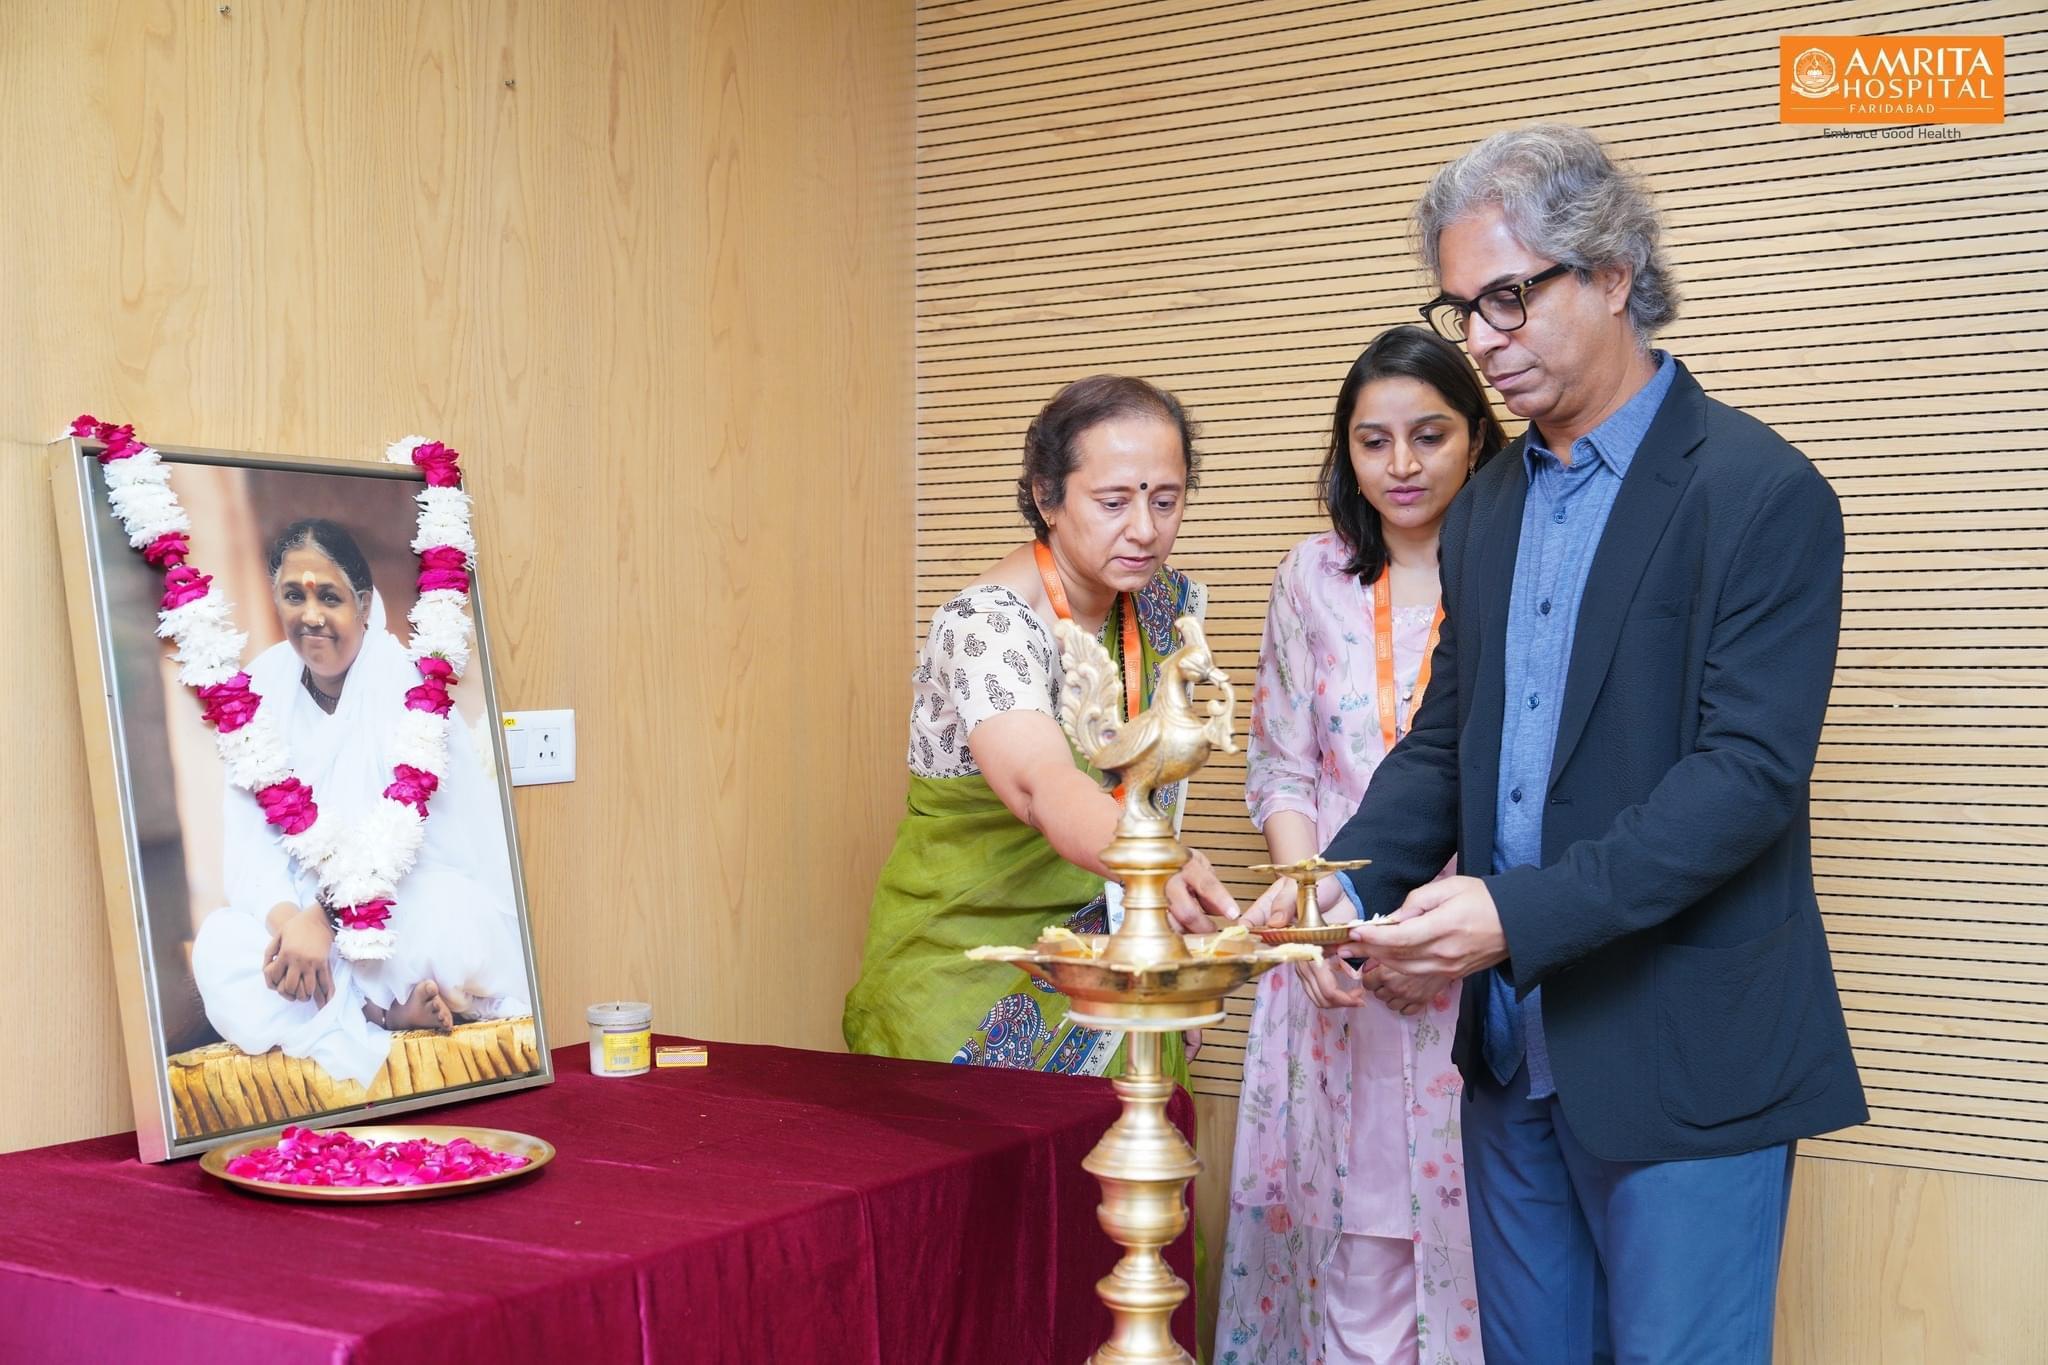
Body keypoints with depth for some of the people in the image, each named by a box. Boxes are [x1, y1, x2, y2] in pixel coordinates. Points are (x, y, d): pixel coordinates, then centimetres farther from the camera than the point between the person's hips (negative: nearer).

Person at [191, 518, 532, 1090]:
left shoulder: (402, 678, -12)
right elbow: (248, 833, -6)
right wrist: (285, 916, -27)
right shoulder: (263, 685, 1)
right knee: (219, 947, -27)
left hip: (412, 903, -3)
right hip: (305, 912, 4)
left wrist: (322, 916, -38)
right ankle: (388, 1011, -31)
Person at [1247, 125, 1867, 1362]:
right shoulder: (1490, 503, 12)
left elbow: (1750, 771, -18)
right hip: (1517, 1049, 7)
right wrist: (1346, 882, -4)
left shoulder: (1760, 492, -11)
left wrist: (1521, 915, -25)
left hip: (1682, 1060, -7)